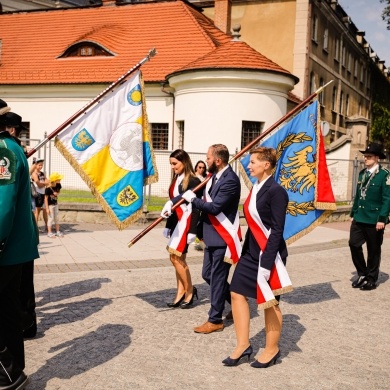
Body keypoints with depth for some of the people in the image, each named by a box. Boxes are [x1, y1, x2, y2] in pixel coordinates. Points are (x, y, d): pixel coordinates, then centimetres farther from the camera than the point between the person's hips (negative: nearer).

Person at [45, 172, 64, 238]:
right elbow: (46, 198, -20)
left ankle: (58, 231, 22)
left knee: (56, 218, 12)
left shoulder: (58, 185, -4)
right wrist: (47, 208, -21)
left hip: (55, 204, 7)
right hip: (50, 205, -7)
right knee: (51, 218, -3)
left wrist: (57, 193, -8)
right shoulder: (48, 189, -24)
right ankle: (49, 233, 5)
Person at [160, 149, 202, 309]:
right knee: (178, 259, 10)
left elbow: (196, 208, -14)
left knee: (176, 257, -9)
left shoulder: (193, 181, -11)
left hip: (186, 222, -8)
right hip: (176, 222, 8)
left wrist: (192, 231, -17)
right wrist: (168, 226, 18)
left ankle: (190, 290, 7)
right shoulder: (176, 180, 13)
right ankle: (181, 293, 18)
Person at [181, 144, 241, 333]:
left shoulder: (230, 180, -20)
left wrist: (193, 199, -13)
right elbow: (207, 201, 10)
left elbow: (214, 207, -25)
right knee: (207, 274, 17)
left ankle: (215, 320, 14)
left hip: (223, 237, -9)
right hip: (211, 235, 10)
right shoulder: (214, 176, 7)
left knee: (217, 277, 1)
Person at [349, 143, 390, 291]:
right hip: (359, 217, 6)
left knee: (373, 250, 5)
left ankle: (371, 279, 19)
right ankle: (362, 274, 21)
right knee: (354, 244, 3)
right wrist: (353, 213, 15)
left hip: (374, 219, -6)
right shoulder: (362, 173, 12)